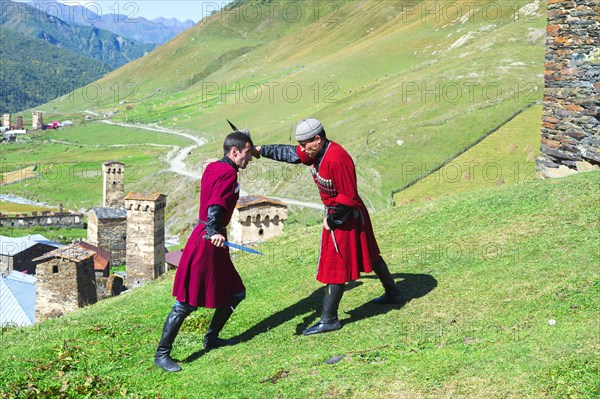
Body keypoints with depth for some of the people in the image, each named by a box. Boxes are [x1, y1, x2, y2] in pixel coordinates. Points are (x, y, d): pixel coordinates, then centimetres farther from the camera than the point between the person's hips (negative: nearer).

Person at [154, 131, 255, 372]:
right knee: (186, 302, -4)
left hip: (213, 241, 10)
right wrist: (213, 232, -45)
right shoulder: (228, 173, -14)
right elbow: (215, 206, -29)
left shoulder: (213, 168, 13)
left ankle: (211, 339, 32)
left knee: (235, 293, 16)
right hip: (206, 242, -10)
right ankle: (162, 354, 4)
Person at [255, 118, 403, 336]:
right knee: (368, 254, 23)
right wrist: (261, 150, 8)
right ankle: (393, 293, 40)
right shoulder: (316, 153, -1)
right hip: (336, 212, 10)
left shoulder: (336, 160, -29)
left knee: (335, 267, -2)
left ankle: (329, 319, 7)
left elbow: (348, 198, -26)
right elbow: (290, 153, 13)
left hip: (345, 217, -10)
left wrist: (332, 220, -16)